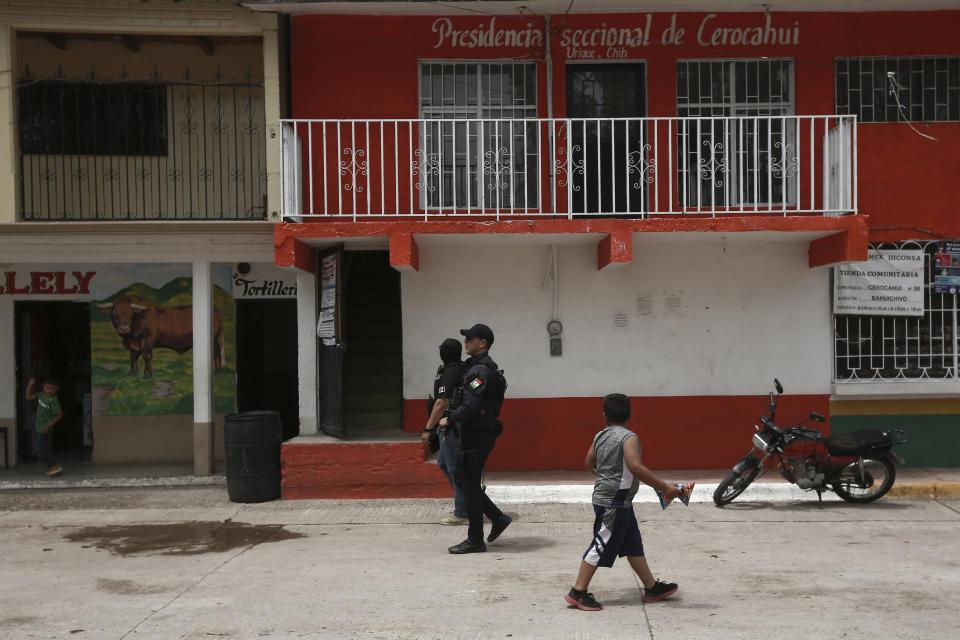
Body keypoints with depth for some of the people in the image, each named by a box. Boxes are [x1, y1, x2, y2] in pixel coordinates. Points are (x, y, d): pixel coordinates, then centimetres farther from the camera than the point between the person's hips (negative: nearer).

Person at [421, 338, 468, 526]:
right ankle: (466, 500, 23)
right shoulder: (462, 369, 12)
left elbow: (442, 403, -21)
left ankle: (461, 514, 2)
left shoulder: (449, 373, -16)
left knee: (455, 469, -4)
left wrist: (428, 429, -18)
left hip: (451, 427, -10)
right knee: (443, 462, 20)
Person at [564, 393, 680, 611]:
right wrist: (664, 487, -28)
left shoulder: (600, 436, 7)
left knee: (634, 546, 16)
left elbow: (589, 464, 18)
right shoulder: (628, 437, -16)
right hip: (614, 503, -9)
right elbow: (635, 466, -30)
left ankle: (652, 588, 26)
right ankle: (578, 593, 5)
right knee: (601, 546, -2)